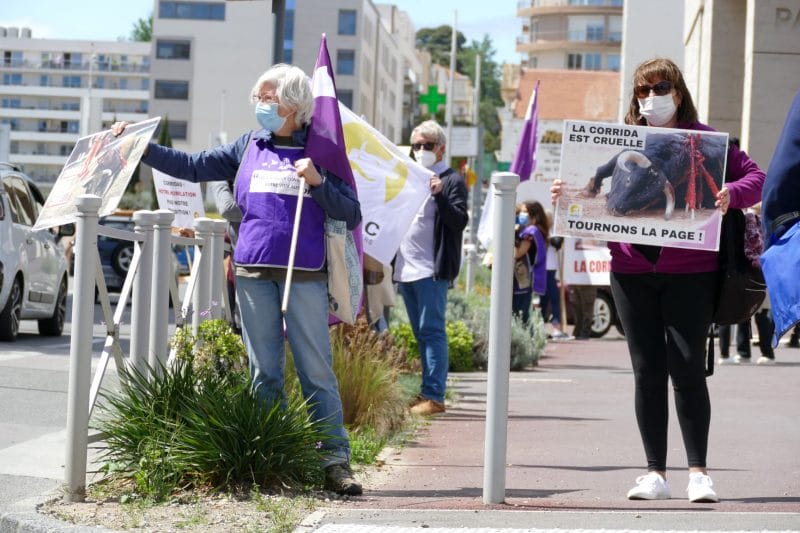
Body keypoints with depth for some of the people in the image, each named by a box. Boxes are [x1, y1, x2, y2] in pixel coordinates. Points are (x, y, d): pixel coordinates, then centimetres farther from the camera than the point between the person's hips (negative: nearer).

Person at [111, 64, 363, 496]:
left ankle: (336, 460, -4)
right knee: (264, 371, 6)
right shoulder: (250, 146, 13)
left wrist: (318, 182, -15)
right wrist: (140, 147, 10)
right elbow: (193, 167, 15)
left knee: (316, 370, -6)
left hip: (304, 275, -3)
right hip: (253, 271, 3)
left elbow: (351, 215, -1)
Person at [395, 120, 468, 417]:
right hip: (406, 268, 8)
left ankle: (434, 396, -12)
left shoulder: (452, 181, -1)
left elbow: (460, 221, -12)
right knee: (421, 333, 10)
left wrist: (440, 195, -24)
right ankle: (427, 391, 14)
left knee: (431, 330, -10)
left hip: (432, 270, -8)